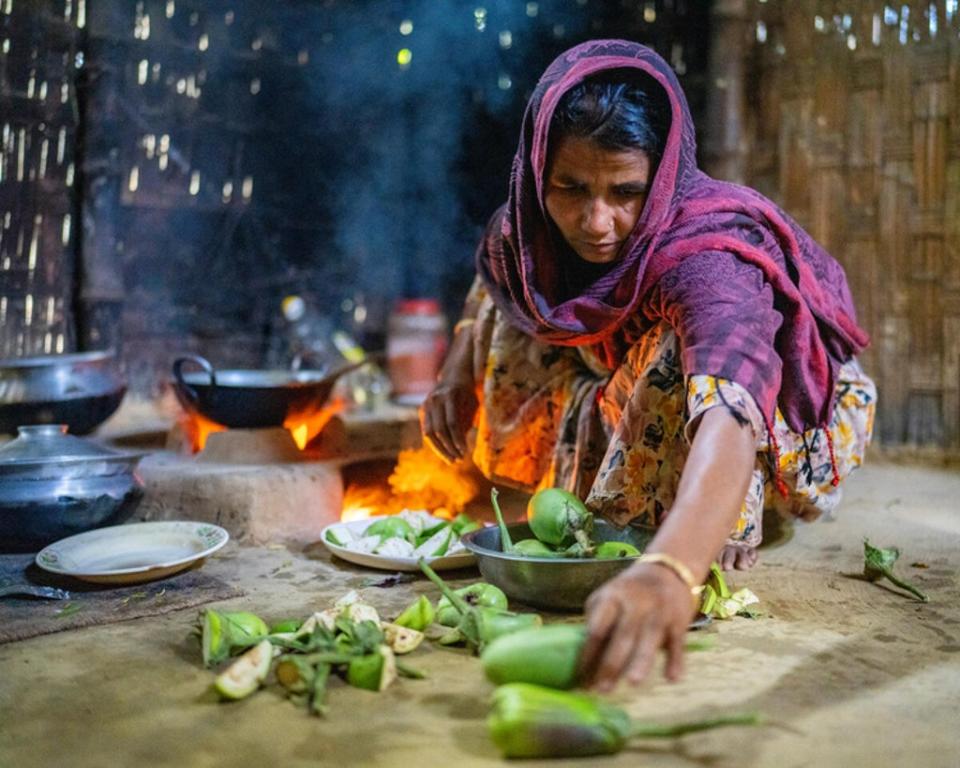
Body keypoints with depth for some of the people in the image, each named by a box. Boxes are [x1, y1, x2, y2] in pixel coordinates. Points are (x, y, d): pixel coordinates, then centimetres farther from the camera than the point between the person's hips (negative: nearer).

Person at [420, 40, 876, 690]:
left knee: (677, 353, -36)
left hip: (789, 415, -6)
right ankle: (593, 513, 5)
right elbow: (494, 271, 6)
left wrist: (670, 570, -76)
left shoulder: (708, 253, -40)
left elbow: (729, 417, -58)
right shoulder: (534, 223, -20)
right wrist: (461, 362, -11)